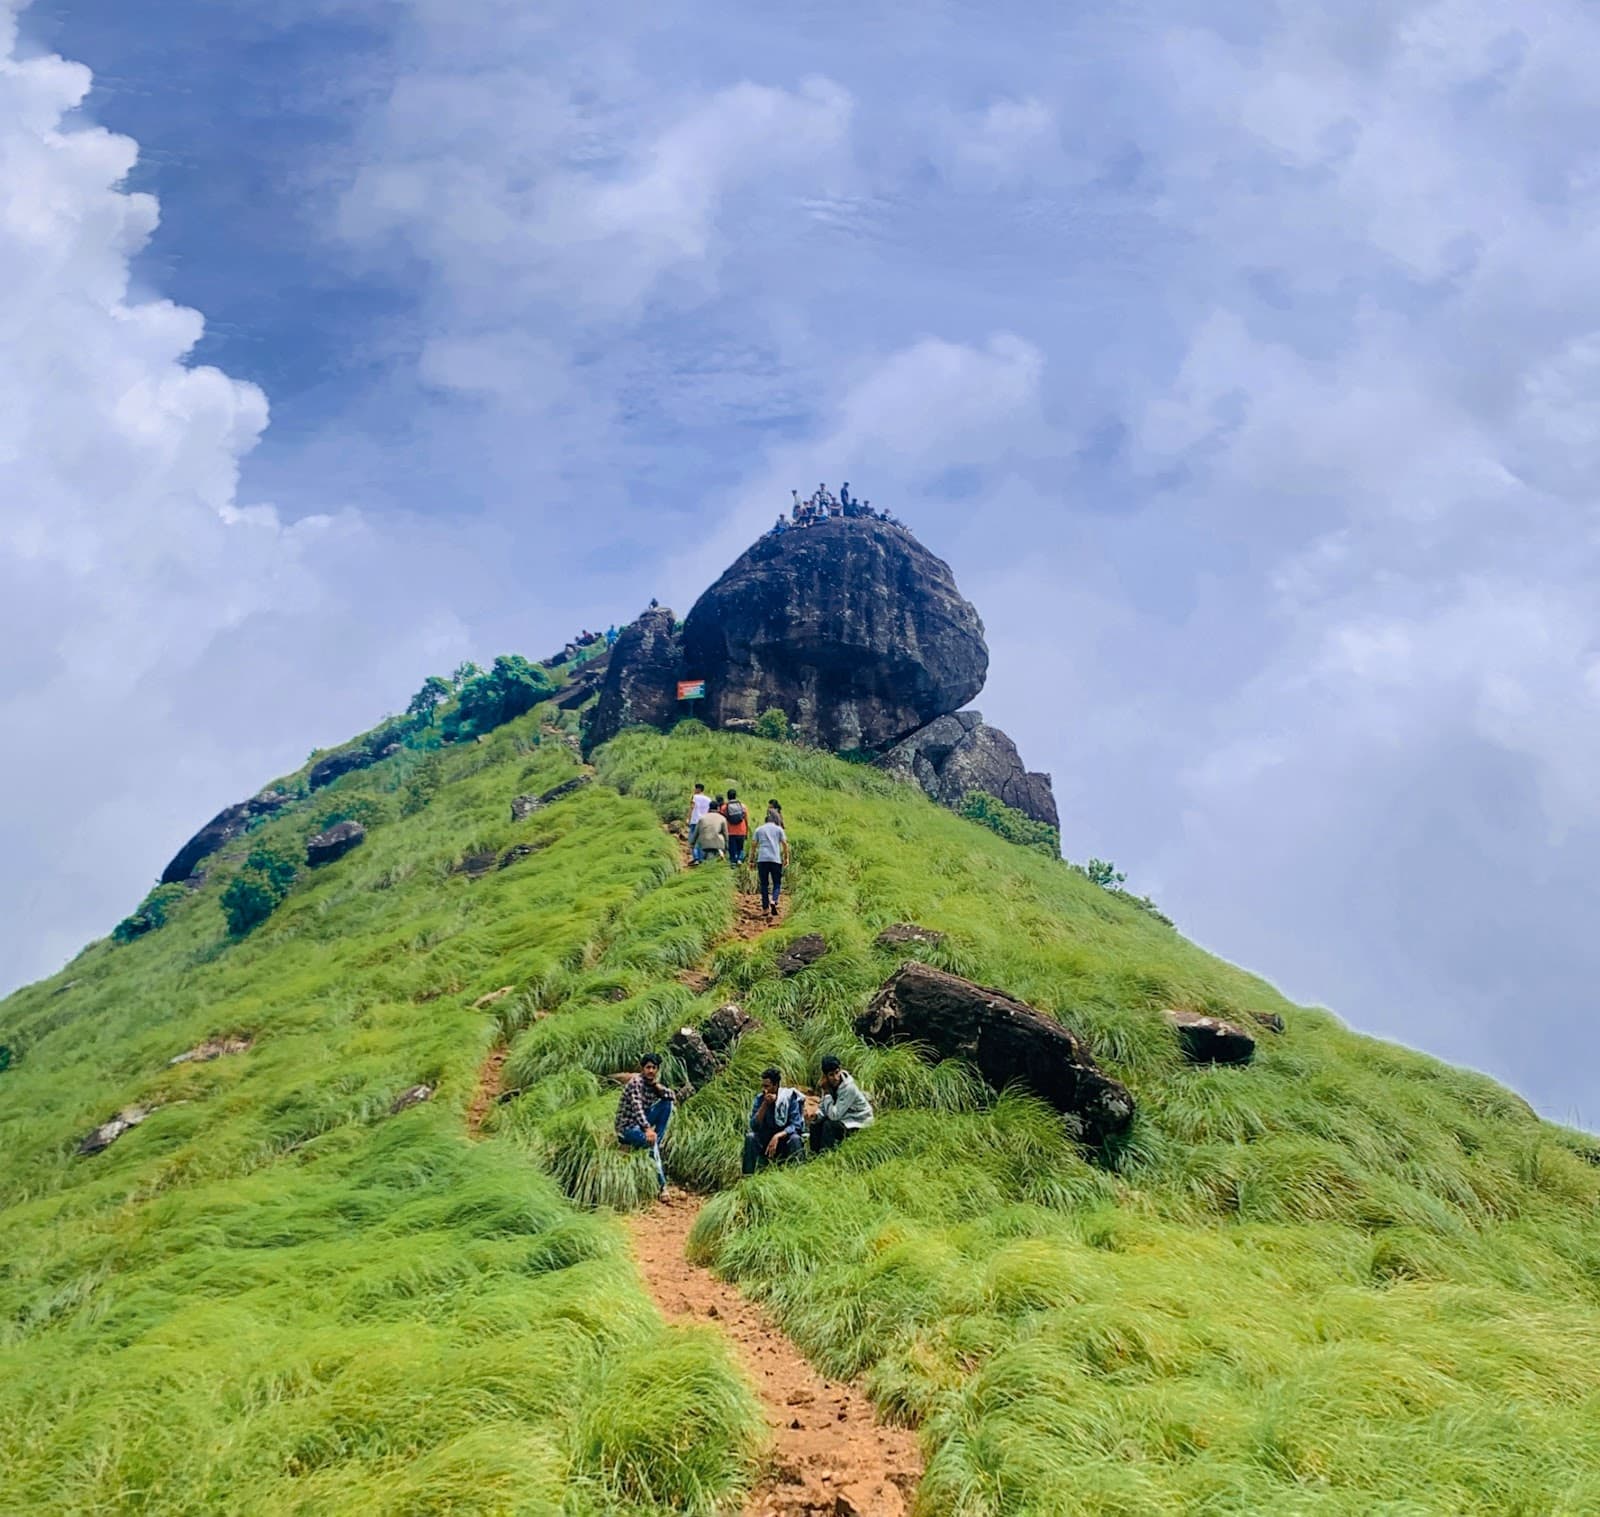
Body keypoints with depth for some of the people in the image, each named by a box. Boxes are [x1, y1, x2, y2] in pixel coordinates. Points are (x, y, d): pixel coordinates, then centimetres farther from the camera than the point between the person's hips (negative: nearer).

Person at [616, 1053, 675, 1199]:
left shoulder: (652, 1083, 6)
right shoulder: (636, 1082, -17)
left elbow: (671, 1096, 2)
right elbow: (637, 1107, -29)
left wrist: (658, 1086, -16)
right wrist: (647, 1129, -41)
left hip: (642, 1122, 7)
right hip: (627, 1127, -7)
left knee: (667, 1103, -7)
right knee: (650, 1141, -34)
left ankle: (658, 1142, -9)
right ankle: (662, 1186, -30)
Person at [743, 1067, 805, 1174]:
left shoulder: (790, 1097, -15)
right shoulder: (759, 1099, -7)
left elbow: (796, 1125, -20)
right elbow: (754, 1126, -17)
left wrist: (777, 1136, -35)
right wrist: (765, 1104, -27)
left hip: (785, 1136, -2)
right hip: (766, 1136, 3)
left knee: (795, 1138, -34)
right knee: (750, 1137, -25)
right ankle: (749, 1176, -20)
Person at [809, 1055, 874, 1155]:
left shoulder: (848, 1088, -30)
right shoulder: (829, 1085, -9)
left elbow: (834, 1115, -30)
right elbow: (823, 1108, -1)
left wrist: (827, 1092, -28)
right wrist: (815, 1116, -23)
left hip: (858, 1122, -8)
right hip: (843, 1117, 8)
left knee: (829, 1125, -27)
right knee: (816, 1123, -6)